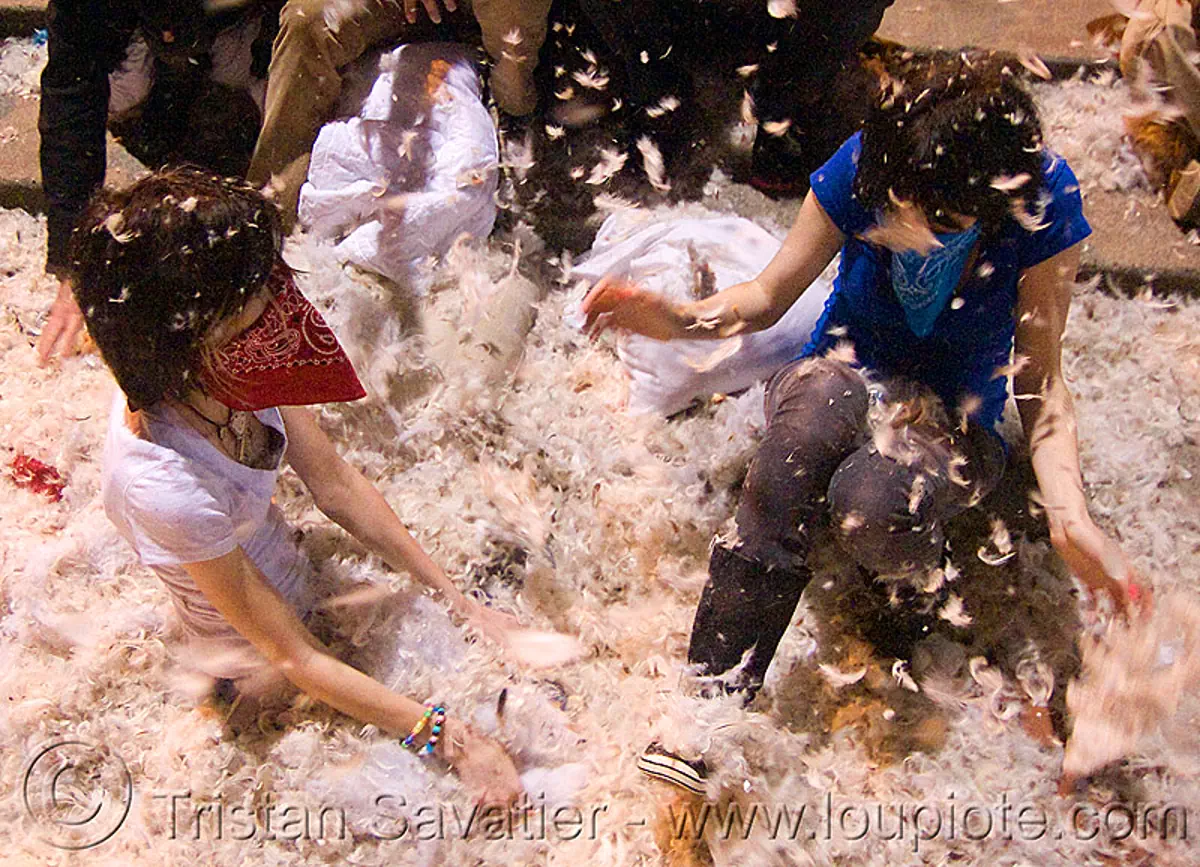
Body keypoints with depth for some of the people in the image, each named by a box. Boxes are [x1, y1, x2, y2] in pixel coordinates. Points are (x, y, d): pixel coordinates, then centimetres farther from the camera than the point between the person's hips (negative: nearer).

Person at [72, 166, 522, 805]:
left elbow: (336, 484, -9)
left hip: (291, 584, 6)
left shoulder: (228, 369, -23)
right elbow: (293, 658, -29)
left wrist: (459, 601, -7)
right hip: (255, 668, -6)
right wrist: (451, 741, -25)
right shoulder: (167, 487, -40)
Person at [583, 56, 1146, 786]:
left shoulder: (1044, 204, -17)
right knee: (819, 404, -40)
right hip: (845, 376, 2)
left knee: (872, 501, -40)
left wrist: (1070, 514, -27)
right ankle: (713, 695, -38)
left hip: (956, 420, -2)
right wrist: (679, 319, -25)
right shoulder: (864, 167, -13)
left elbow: (1040, 375, -12)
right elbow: (770, 296, -4)